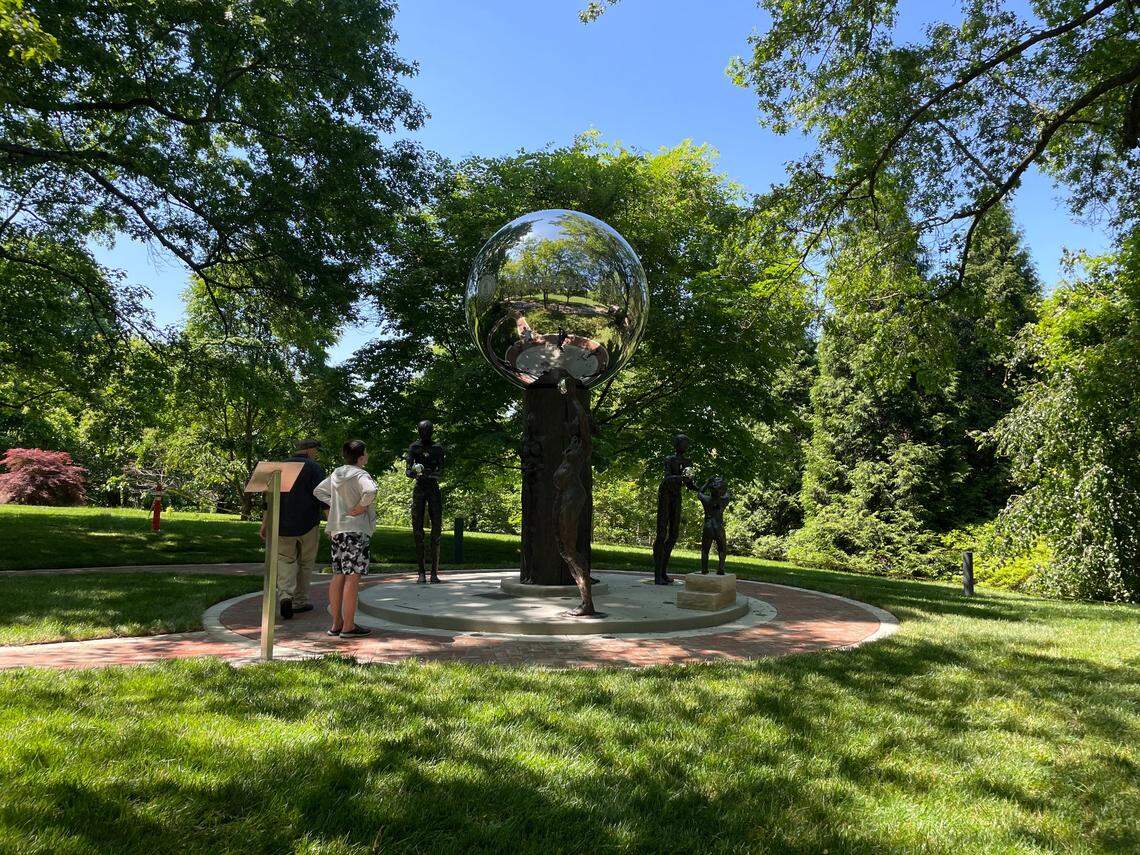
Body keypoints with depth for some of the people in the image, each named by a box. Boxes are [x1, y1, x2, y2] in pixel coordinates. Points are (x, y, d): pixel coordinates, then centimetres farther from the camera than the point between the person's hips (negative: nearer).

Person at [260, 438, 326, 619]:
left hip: (283, 524, 3)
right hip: (308, 523, -3)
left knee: (285, 561, 8)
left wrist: (265, 522, 14)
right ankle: (300, 601, 16)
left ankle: (285, 596, -15)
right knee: (306, 563, 11)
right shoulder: (314, 468, -4)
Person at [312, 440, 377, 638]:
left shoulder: (336, 474, 11)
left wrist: (334, 504, 13)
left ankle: (336, 623, 19)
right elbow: (370, 491, -33)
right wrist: (362, 506, -17)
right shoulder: (360, 475, -13)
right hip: (356, 531, -8)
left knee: (338, 576, 12)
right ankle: (348, 627, -2)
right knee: (353, 578, -4)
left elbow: (319, 491, 21)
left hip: (336, 530, 8)